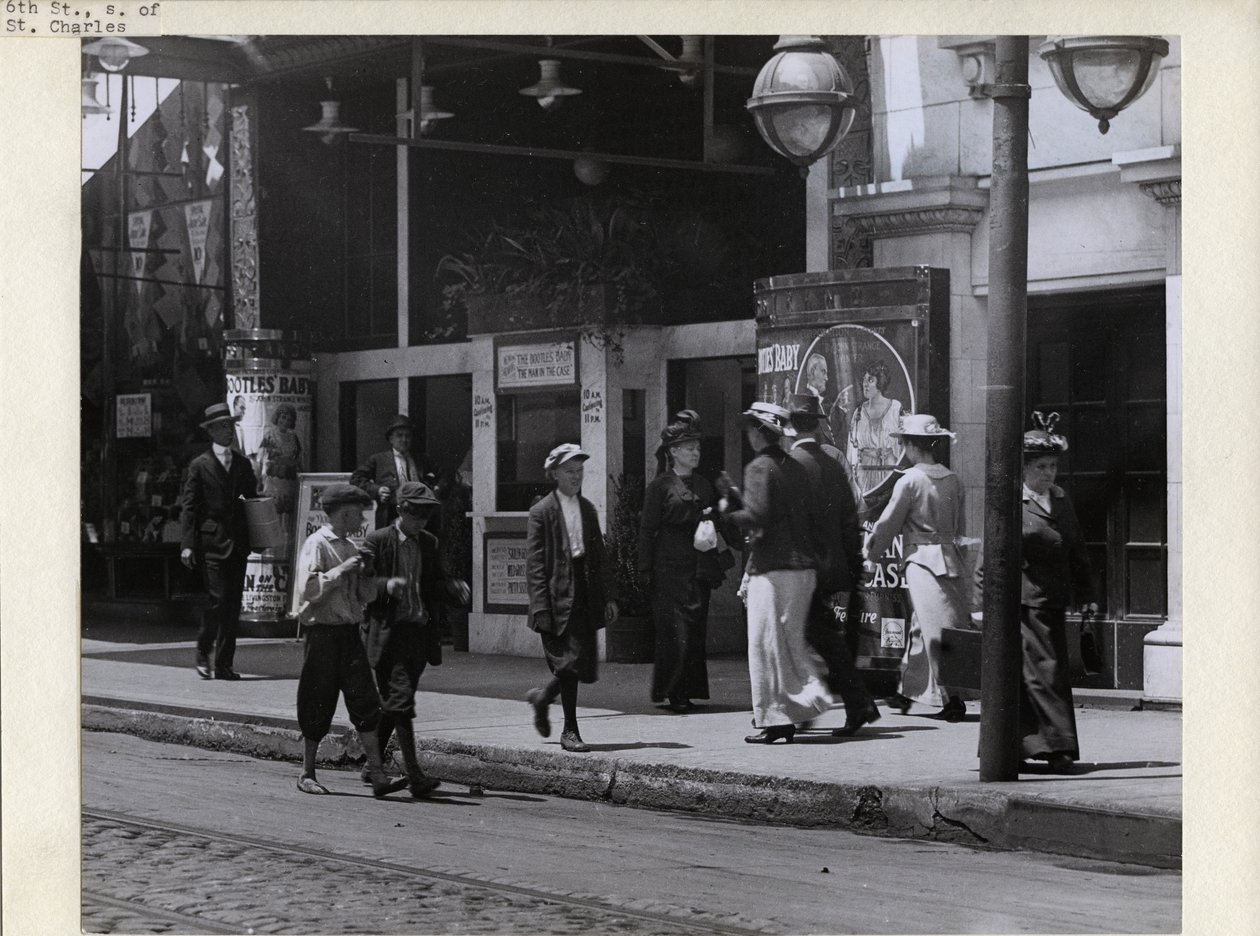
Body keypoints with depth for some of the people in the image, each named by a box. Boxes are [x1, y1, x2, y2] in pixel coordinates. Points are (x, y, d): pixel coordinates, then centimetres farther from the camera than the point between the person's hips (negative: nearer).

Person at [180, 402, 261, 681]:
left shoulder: (242, 464, 15)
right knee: (219, 598, -13)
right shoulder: (199, 466, 1)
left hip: (238, 543, 5)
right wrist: (187, 543, -12)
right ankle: (203, 651, 7)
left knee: (233, 605, 3)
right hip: (211, 543, -5)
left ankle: (224, 664, 8)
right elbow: (188, 506, -3)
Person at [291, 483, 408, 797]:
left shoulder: (351, 547, 16)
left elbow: (363, 594, 21)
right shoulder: (316, 545, -8)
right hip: (324, 633, -7)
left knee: (365, 704, -1)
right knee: (318, 705, 2)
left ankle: (377, 775, -3)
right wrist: (341, 570, -18)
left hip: (349, 632, 7)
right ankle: (307, 774, 15)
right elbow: (307, 588, -20)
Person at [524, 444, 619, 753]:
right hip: (559, 597, -6)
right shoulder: (542, 512, -4)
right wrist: (541, 607, -14)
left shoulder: (588, 509, 14)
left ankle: (542, 697, 30)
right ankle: (570, 731, 4)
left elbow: (600, 556, 16)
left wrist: (609, 596, 9)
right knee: (569, 661, -7)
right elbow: (534, 564, -7)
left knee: (584, 665, 4)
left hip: (585, 597, 6)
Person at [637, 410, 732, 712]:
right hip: (670, 570, -6)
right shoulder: (660, 486, -2)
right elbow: (647, 528, -4)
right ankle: (673, 691, -3)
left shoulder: (704, 486, 16)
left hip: (699, 570, 6)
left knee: (696, 631, 4)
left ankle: (688, 690, 9)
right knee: (674, 632, -8)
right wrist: (646, 569, -9)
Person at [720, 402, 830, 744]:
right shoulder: (795, 468, 13)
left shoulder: (759, 467, -9)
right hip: (803, 568, 7)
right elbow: (812, 520, 13)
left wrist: (729, 509, -2)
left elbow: (757, 517, -19)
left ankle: (773, 720, -1)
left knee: (766, 643, -1)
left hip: (772, 569, -7)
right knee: (791, 639, 16)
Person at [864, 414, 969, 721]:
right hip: (951, 557, 6)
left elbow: (888, 523, -3)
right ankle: (908, 691, 24)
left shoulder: (909, 480, -10)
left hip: (922, 560, -6)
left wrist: (870, 553, 11)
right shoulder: (953, 480, 7)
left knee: (936, 630, -5)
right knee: (922, 626, 15)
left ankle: (952, 699, -6)